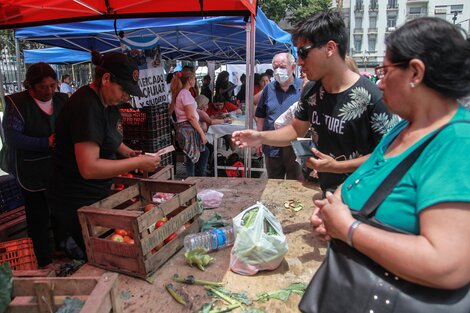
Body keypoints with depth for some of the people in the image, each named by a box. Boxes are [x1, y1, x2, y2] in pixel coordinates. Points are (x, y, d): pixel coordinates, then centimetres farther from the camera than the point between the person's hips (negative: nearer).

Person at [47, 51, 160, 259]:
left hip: (95, 196, 9)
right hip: (77, 204, -9)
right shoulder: (86, 107, -24)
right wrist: (137, 163, -23)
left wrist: (128, 152, 4)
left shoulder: (106, 103, 5)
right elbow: (89, 168, -30)